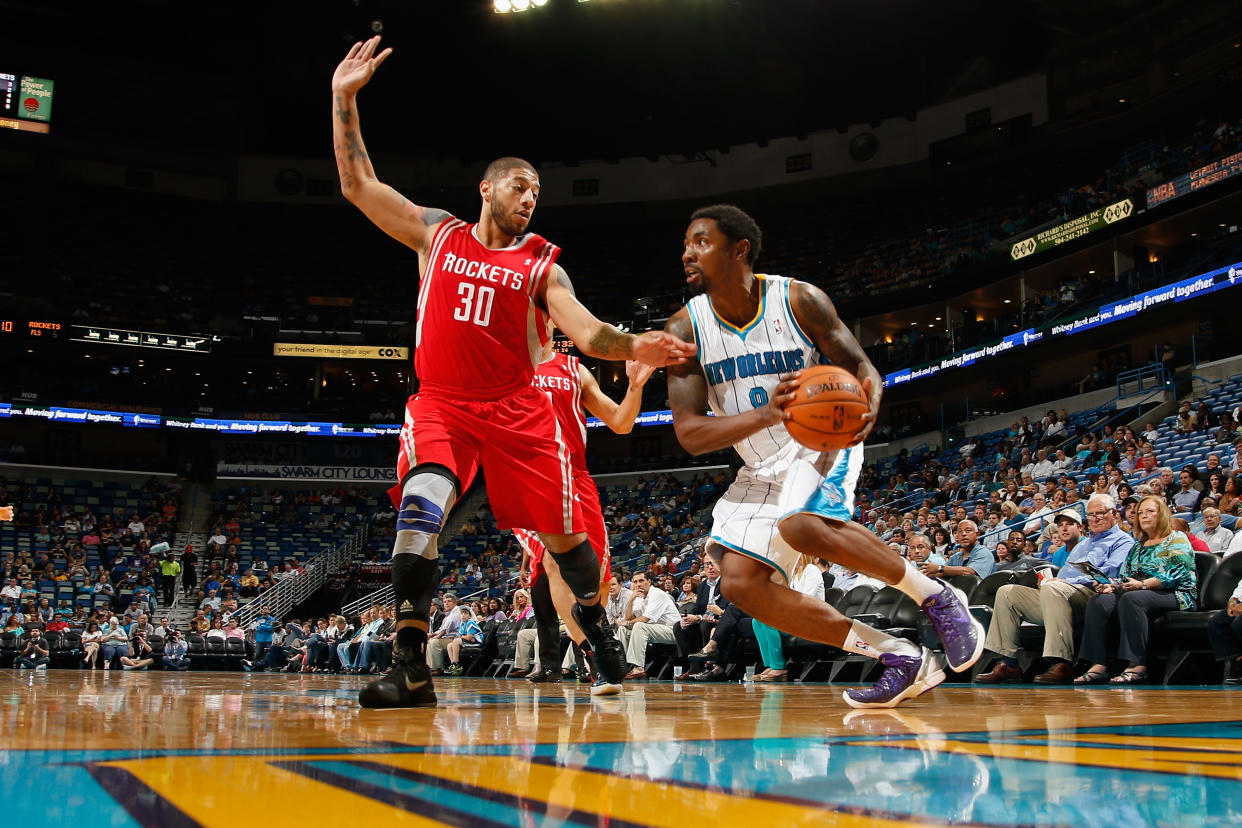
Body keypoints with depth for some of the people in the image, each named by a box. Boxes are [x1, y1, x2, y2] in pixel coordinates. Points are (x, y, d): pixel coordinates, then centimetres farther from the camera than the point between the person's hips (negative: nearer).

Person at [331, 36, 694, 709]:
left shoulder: (541, 263, 5)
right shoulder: (436, 233, 9)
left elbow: (584, 330, -8)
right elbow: (357, 184, 9)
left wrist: (632, 348, -29)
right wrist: (344, 98, 2)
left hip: (516, 410, 1)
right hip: (440, 404, -1)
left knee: (562, 531, 5)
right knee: (420, 506, -26)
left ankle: (594, 622, 34)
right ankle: (411, 670, -22)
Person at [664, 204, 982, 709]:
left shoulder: (799, 301, -14)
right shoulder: (685, 330, -10)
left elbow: (862, 369, -8)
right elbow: (689, 433, -17)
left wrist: (866, 409, -34)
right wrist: (766, 414, -36)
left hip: (822, 442, -4)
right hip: (762, 468, 5)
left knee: (801, 525, -35)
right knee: (740, 583, -11)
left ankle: (935, 597, -13)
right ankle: (897, 657, -5)